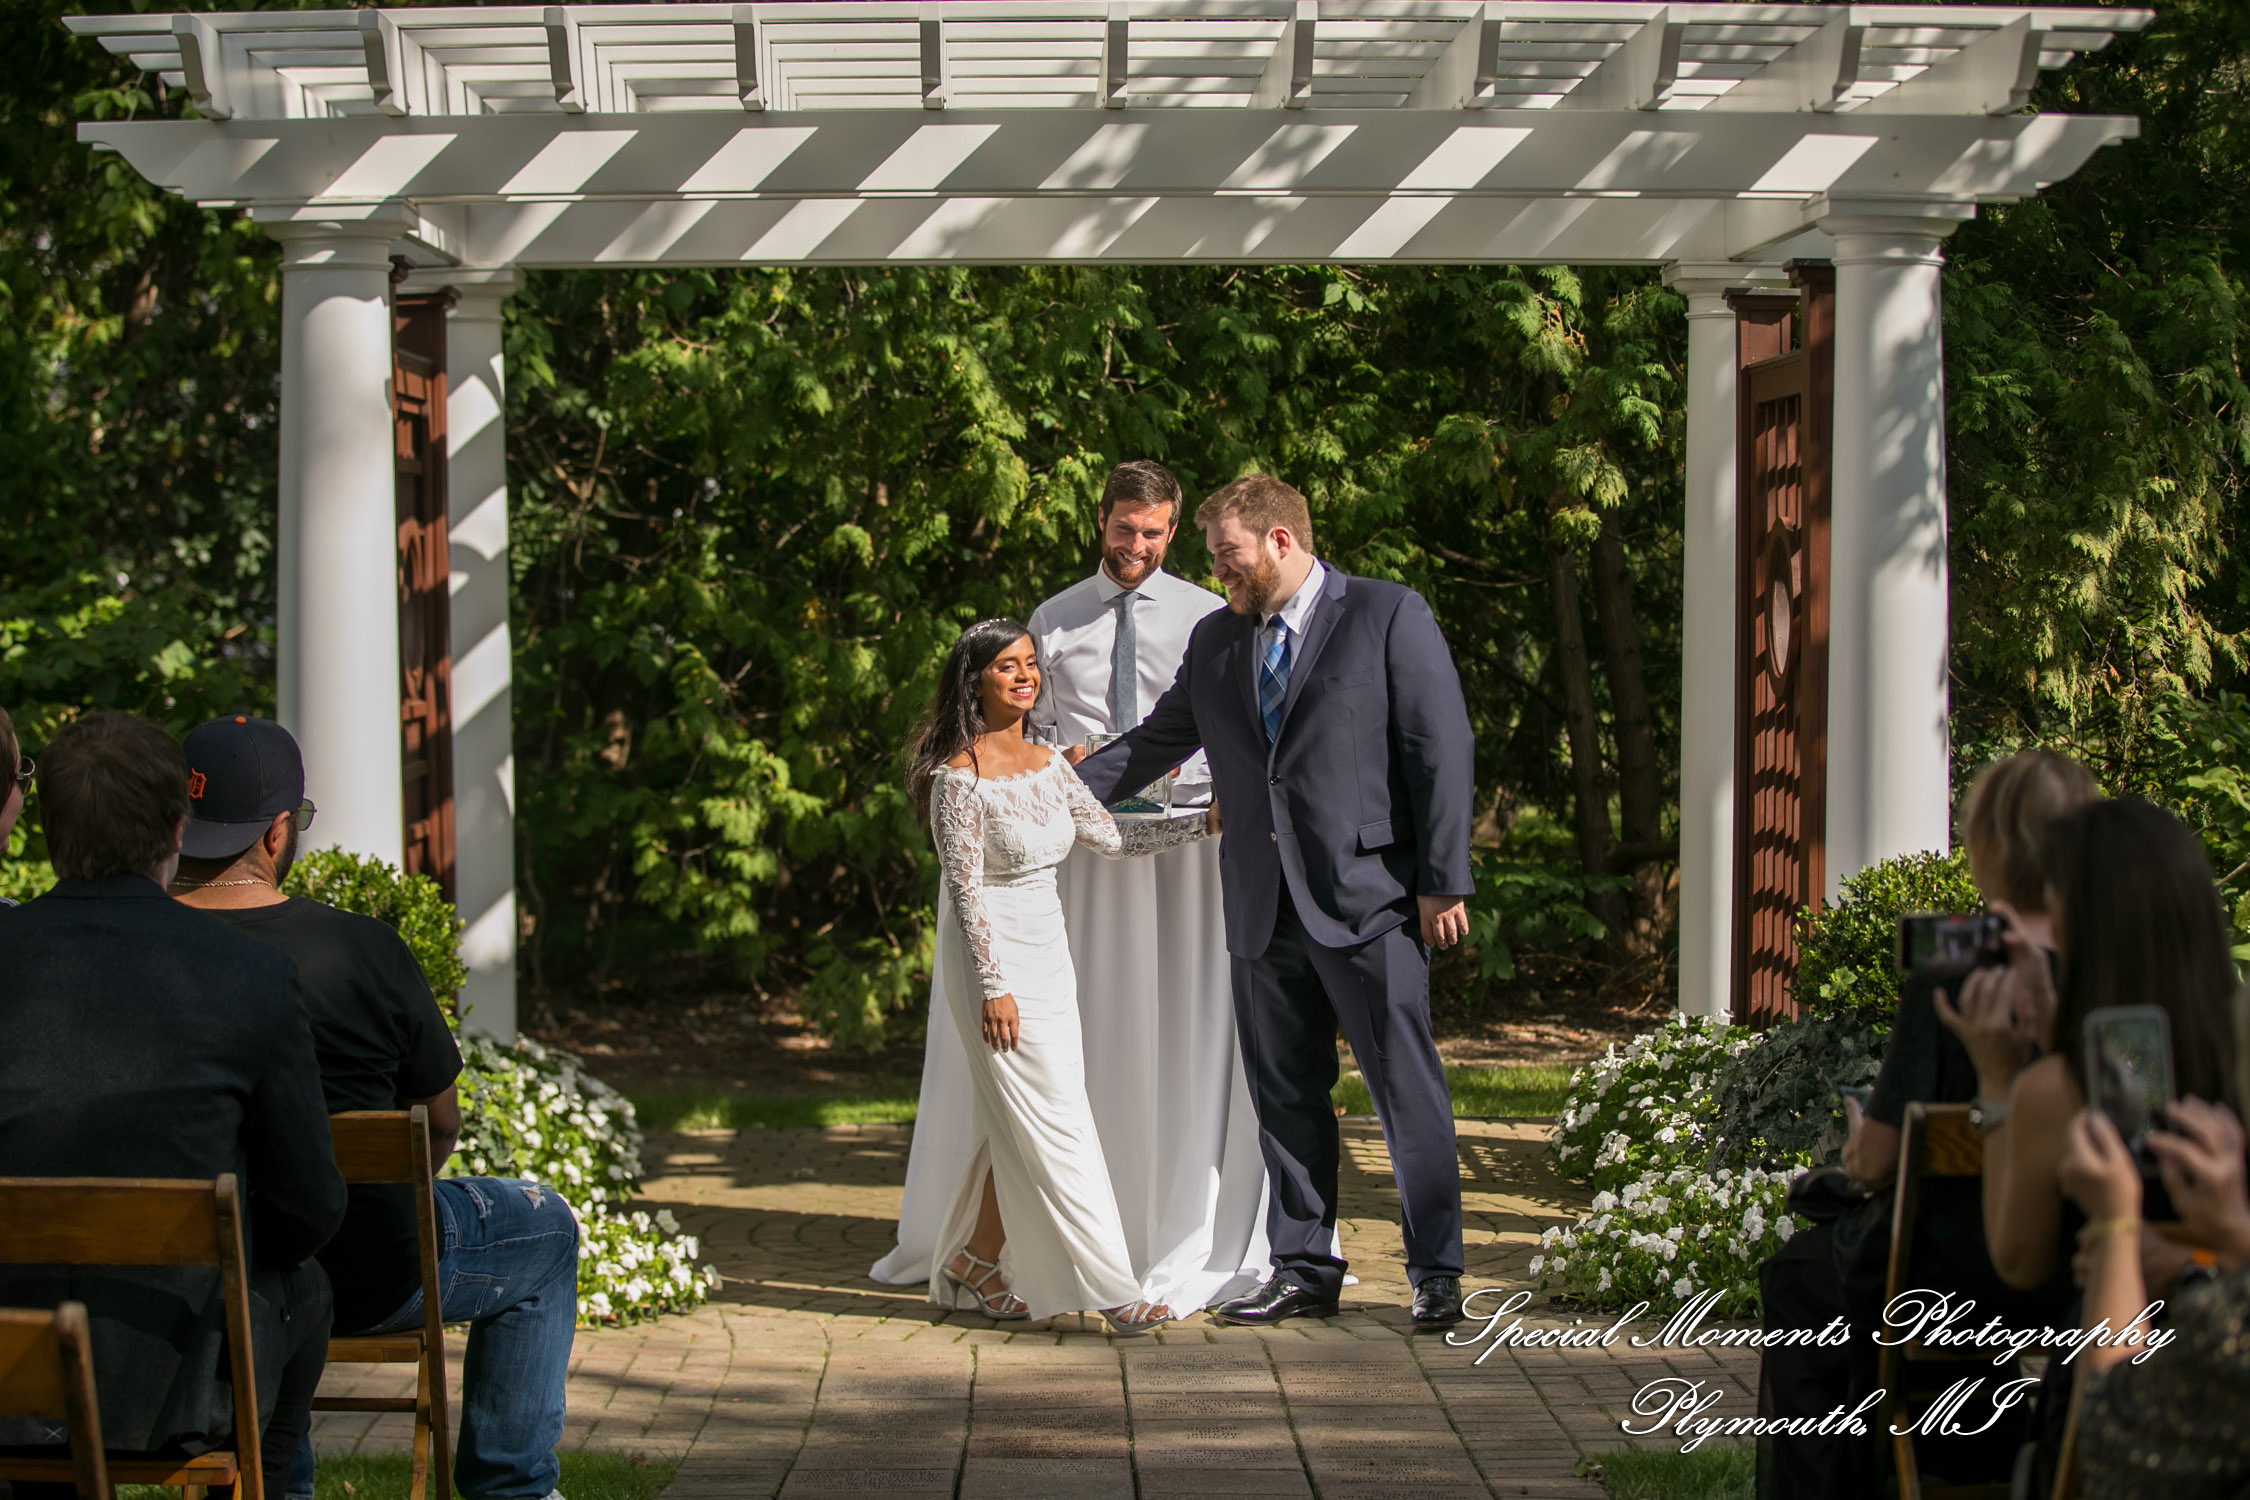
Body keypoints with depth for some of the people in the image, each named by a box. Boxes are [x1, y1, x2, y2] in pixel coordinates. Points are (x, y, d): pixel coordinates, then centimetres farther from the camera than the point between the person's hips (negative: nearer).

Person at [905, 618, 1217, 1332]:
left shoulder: (1047, 763, 7)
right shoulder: (959, 776, -14)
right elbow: (965, 889, -15)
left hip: (1048, 950, 7)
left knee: (1019, 1123, 7)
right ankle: (1107, 1286, -5)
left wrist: (1207, 822, 11)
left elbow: (1111, 835, 14)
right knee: (1053, 1120, -7)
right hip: (992, 955, -7)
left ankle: (974, 1261, 19)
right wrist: (994, 987, -17)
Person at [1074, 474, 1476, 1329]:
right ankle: (1304, 1270, 18)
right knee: (1285, 1094, 9)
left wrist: (1442, 881, -11)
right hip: (1264, 907, 6)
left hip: (1368, 901, -5)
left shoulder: (1389, 617, -2)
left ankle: (1436, 1272, 6)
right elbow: (1155, 743, 19)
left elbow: (1442, 749, -5)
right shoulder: (1216, 642, 14)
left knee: (1405, 1085, -3)